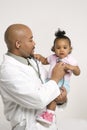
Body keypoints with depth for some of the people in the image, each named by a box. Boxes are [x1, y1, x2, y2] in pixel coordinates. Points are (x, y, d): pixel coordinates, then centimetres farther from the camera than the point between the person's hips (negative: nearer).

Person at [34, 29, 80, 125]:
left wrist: (71, 67, -24)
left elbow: (78, 73, -2)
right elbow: (45, 61, 33)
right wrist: (40, 57, 11)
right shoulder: (52, 57, 13)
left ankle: (49, 113, -30)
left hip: (63, 83, -6)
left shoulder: (71, 60, 1)